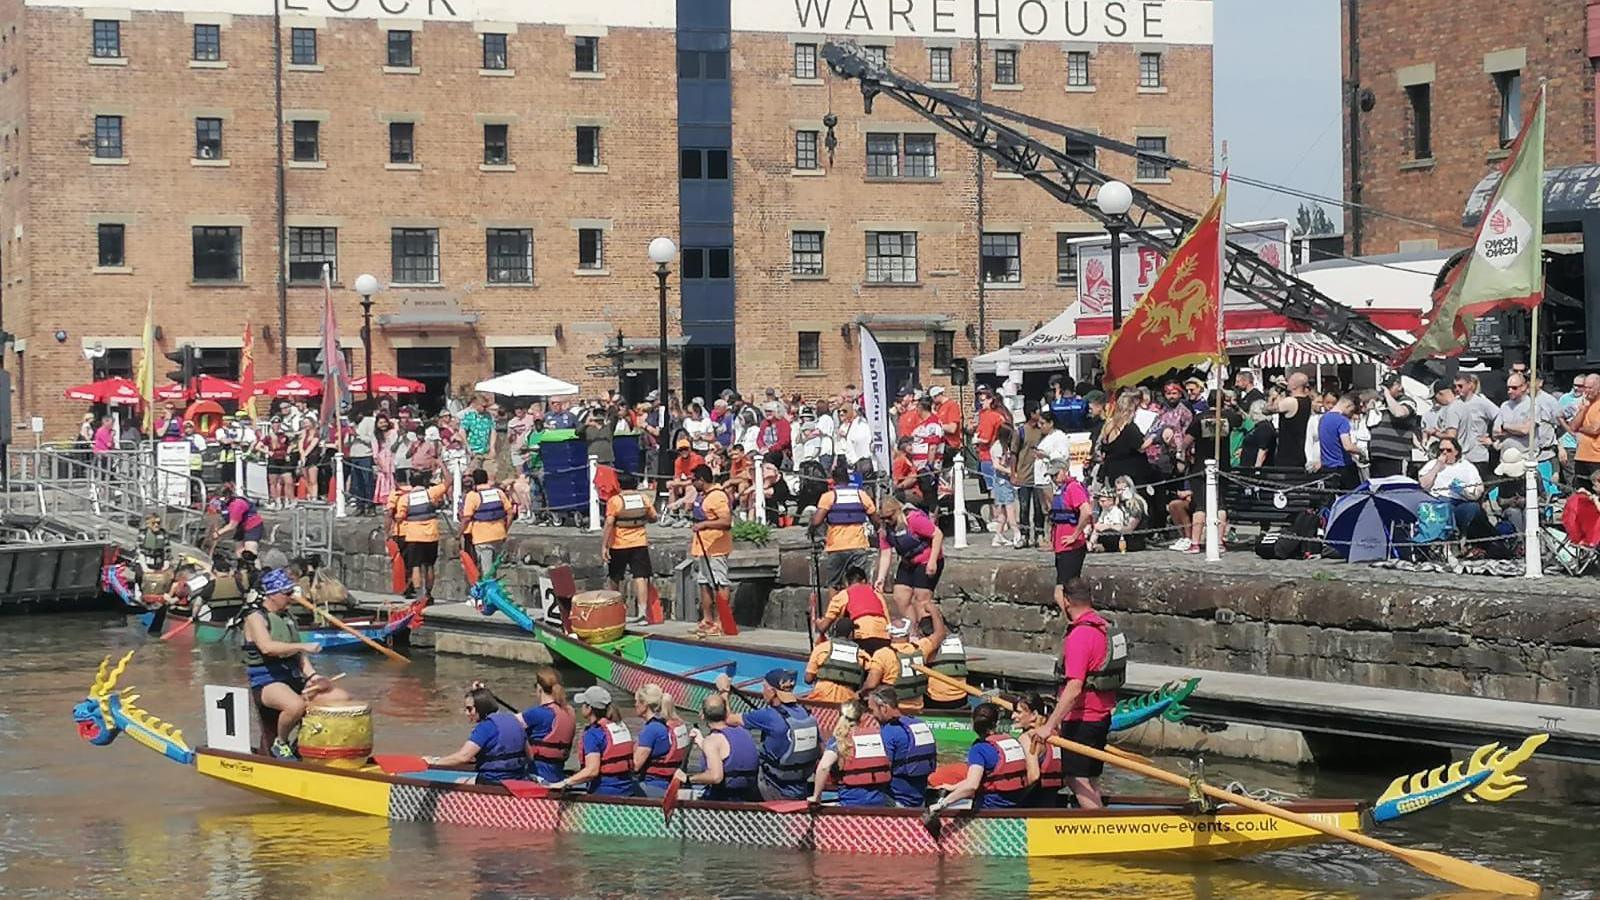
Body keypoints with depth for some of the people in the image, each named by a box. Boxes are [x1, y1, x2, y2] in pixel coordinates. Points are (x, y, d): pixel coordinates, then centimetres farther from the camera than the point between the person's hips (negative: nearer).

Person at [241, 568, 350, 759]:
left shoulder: (287, 617, 17)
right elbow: (267, 647, -26)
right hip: (267, 682, -8)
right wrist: (303, 646, -28)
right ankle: (280, 744, -11)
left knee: (343, 699, -2)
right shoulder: (256, 617, -7)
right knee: (296, 705, -40)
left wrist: (311, 675, 3)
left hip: (294, 678, 8)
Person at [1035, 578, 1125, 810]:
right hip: (1102, 715, 9)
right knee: (1090, 779, 16)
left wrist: (1050, 725, -26)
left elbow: (1074, 689, -27)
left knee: (1076, 779, -6)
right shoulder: (1105, 628, 8)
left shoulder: (1079, 636, -21)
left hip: (1082, 719, -9)